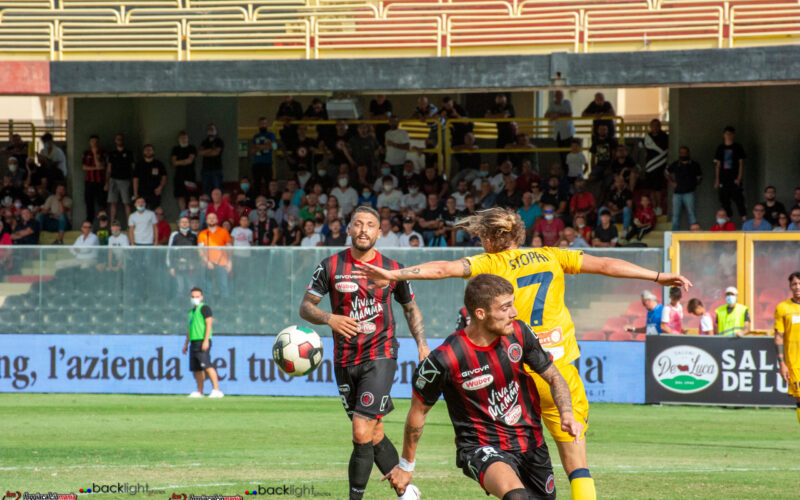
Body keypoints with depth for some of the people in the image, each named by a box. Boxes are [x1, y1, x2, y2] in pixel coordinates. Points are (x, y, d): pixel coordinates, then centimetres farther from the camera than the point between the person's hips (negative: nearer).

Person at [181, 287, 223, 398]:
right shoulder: (192, 311, 22)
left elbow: (209, 324, -11)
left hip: (203, 341, -9)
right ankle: (199, 392, 11)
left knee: (207, 365, -18)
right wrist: (186, 344, 25)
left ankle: (216, 390, -22)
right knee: (196, 368, 6)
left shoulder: (204, 308, -3)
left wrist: (206, 340, -20)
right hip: (194, 342, 9)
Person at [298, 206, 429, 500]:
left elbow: (410, 308, 15)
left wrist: (421, 343, 3)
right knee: (374, 435, 10)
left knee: (362, 434, -15)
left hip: (380, 357, -3)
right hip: (345, 361, 3)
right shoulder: (331, 266, 0)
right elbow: (305, 307, 1)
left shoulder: (392, 269, 1)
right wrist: (328, 318, -19)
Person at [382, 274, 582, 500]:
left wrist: (567, 415, -11)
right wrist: (406, 465, 7)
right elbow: (418, 411, -5)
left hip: (532, 444, 7)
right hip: (481, 447, -7)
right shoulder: (445, 359, -21)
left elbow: (553, 377, 9)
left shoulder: (518, 333, -7)